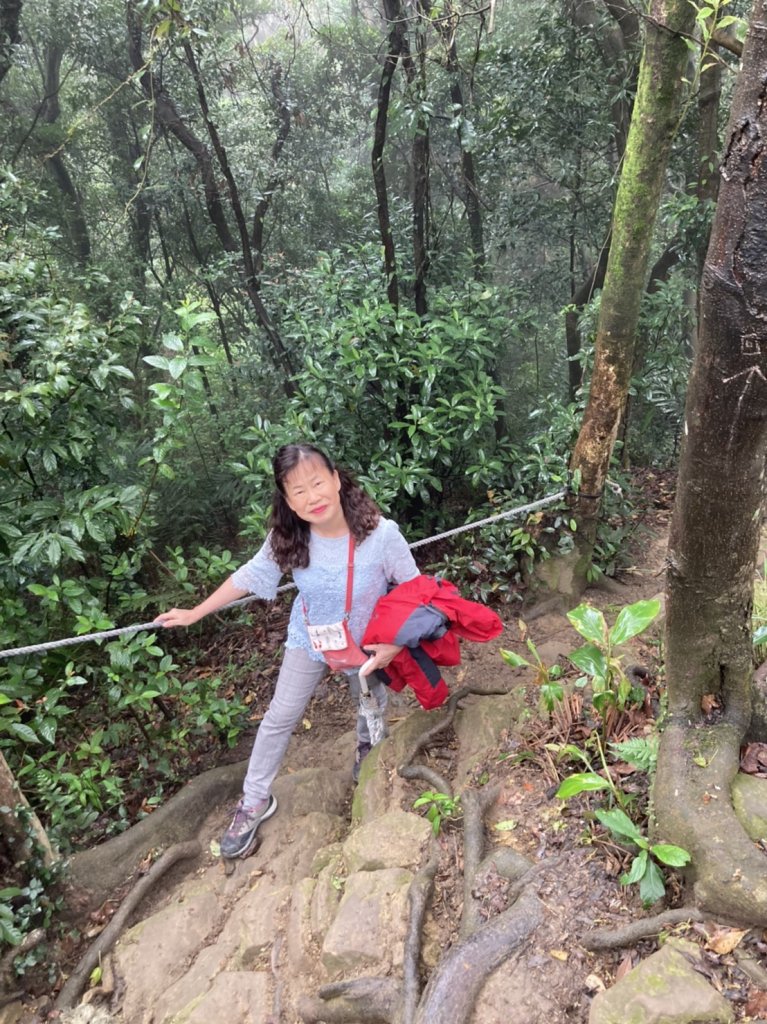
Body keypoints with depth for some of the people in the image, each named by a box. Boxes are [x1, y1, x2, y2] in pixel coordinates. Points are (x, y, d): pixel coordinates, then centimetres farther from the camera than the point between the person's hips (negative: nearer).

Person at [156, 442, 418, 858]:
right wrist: (195, 613, -4)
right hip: (310, 636, 1)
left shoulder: (380, 533, -35)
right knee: (280, 718, 9)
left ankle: (366, 750, 61)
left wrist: (396, 643, -28)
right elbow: (250, 575, -11)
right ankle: (255, 801, 32)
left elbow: (414, 589, -21)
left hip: (369, 641, -1)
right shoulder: (287, 539, -27)